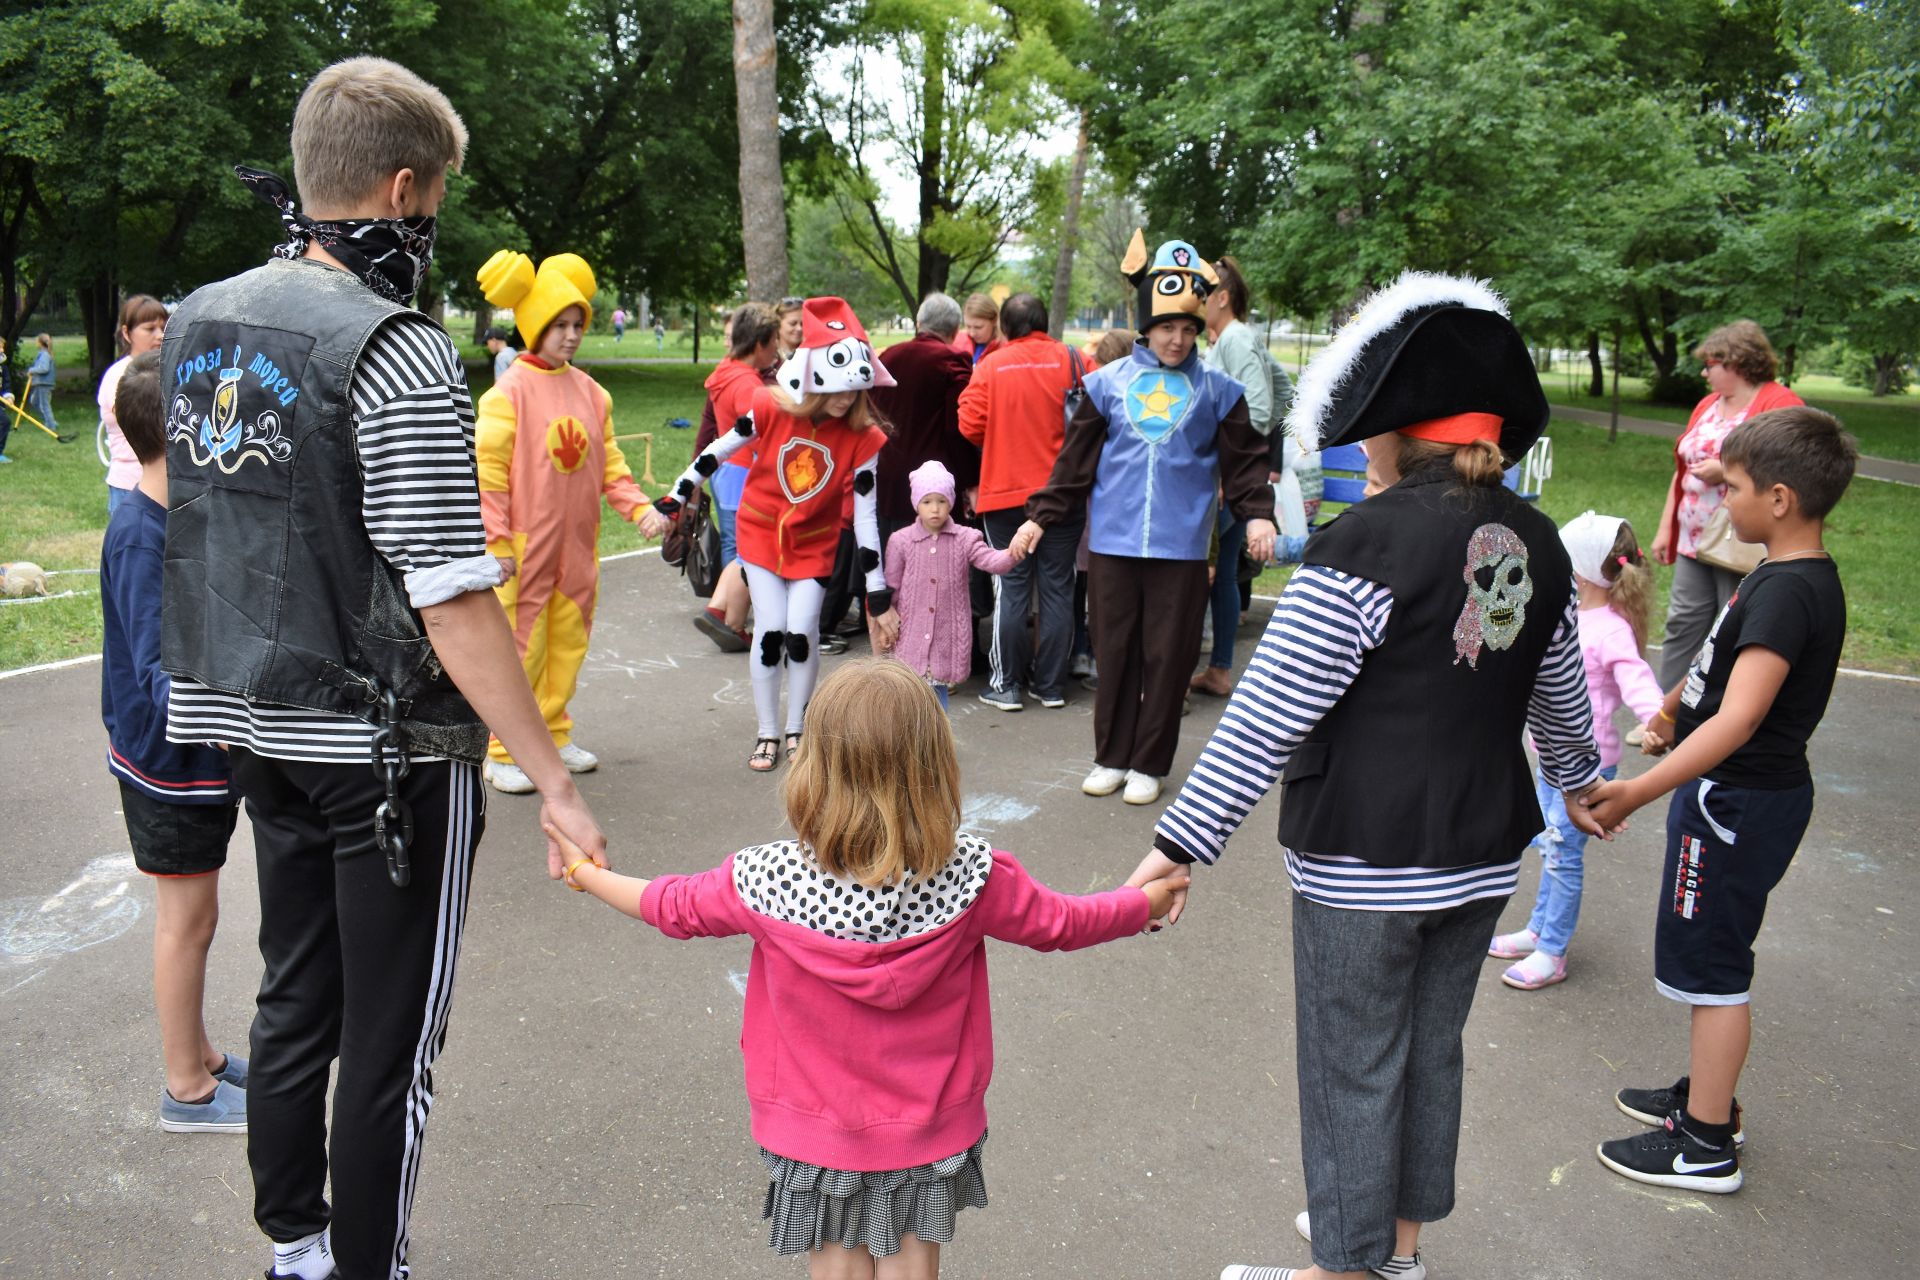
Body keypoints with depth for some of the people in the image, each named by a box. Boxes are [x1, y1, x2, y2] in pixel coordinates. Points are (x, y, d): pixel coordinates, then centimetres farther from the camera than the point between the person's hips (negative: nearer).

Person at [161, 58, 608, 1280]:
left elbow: (205, 525, 15)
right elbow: (452, 603, -23)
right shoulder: (398, 351, -20)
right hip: (387, 749, -8)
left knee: (294, 1004, 22)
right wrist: (556, 782, -18)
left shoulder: (198, 323, 6)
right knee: (389, 1044, 8)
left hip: (260, 732, 8)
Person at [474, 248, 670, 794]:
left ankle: (552, 734, 30)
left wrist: (639, 507, -2)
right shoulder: (510, 390, -11)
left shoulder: (589, 391, 7)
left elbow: (608, 460, 11)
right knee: (520, 648, 0)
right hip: (525, 545, -6)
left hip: (578, 542, 6)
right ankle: (503, 752, 12)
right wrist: (497, 543, -15)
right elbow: (488, 470, -12)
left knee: (568, 643, 15)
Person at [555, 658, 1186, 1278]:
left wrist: (586, 872, 16)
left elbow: (675, 906, -4)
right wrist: (1148, 902, 14)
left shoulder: (768, 879, -23)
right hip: (930, 1132, 1)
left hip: (815, 1131, 0)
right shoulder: (973, 877, -22)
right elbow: (1061, 922, -6)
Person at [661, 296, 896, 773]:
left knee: (802, 633, -9)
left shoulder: (863, 436, -17)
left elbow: (865, 515, -13)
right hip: (761, 533, 0)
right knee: (770, 630, -6)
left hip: (814, 543, 0)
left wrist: (878, 595, -13)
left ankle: (795, 730, 15)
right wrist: (673, 501, 1)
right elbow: (717, 451, -4)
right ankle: (767, 734, 12)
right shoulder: (771, 408, -19)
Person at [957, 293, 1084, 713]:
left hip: (1005, 492, 0)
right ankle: (1051, 685, 13)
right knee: (1057, 588, 8)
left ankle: (1006, 685, 9)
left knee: (1011, 589, 6)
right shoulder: (1072, 361, -3)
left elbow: (970, 426, -7)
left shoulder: (990, 365, -3)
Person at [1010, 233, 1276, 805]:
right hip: (1112, 542, 1)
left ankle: (1149, 763, 16)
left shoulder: (1216, 389, 6)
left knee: (1167, 657, 4)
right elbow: (1075, 459, 7)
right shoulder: (1109, 382, 6)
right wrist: (1042, 517, 3)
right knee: (1114, 652, 7)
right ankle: (1110, 757, 20)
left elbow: (1244, 459, 7)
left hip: (1181, 547, -1)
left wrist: (1257, 514, -7)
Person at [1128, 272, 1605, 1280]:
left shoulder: (1367, 542, -19)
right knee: (1433, 1047, 21)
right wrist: (1578, 782, 38)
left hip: (1365, 858, -7)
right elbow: (1558, 699, 18)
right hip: (1483, 853, 7)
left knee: (1353, 1066, 9)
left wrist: (1182, 844, -16)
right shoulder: (1536, 543, 3)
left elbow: (1268, 717, -21)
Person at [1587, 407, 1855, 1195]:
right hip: (1745, 796, 10)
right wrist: (1675, 708, 29)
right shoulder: (1801, 578, 5)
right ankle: (1706, 1094, 38)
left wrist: (1635, 793, -39)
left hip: (1737, 802, -10)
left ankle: (1705, 1145, 14)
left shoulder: (1787, 591, -26)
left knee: (1712, 967, 2)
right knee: (1714, 958, 22)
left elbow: (1737, 721, -35)